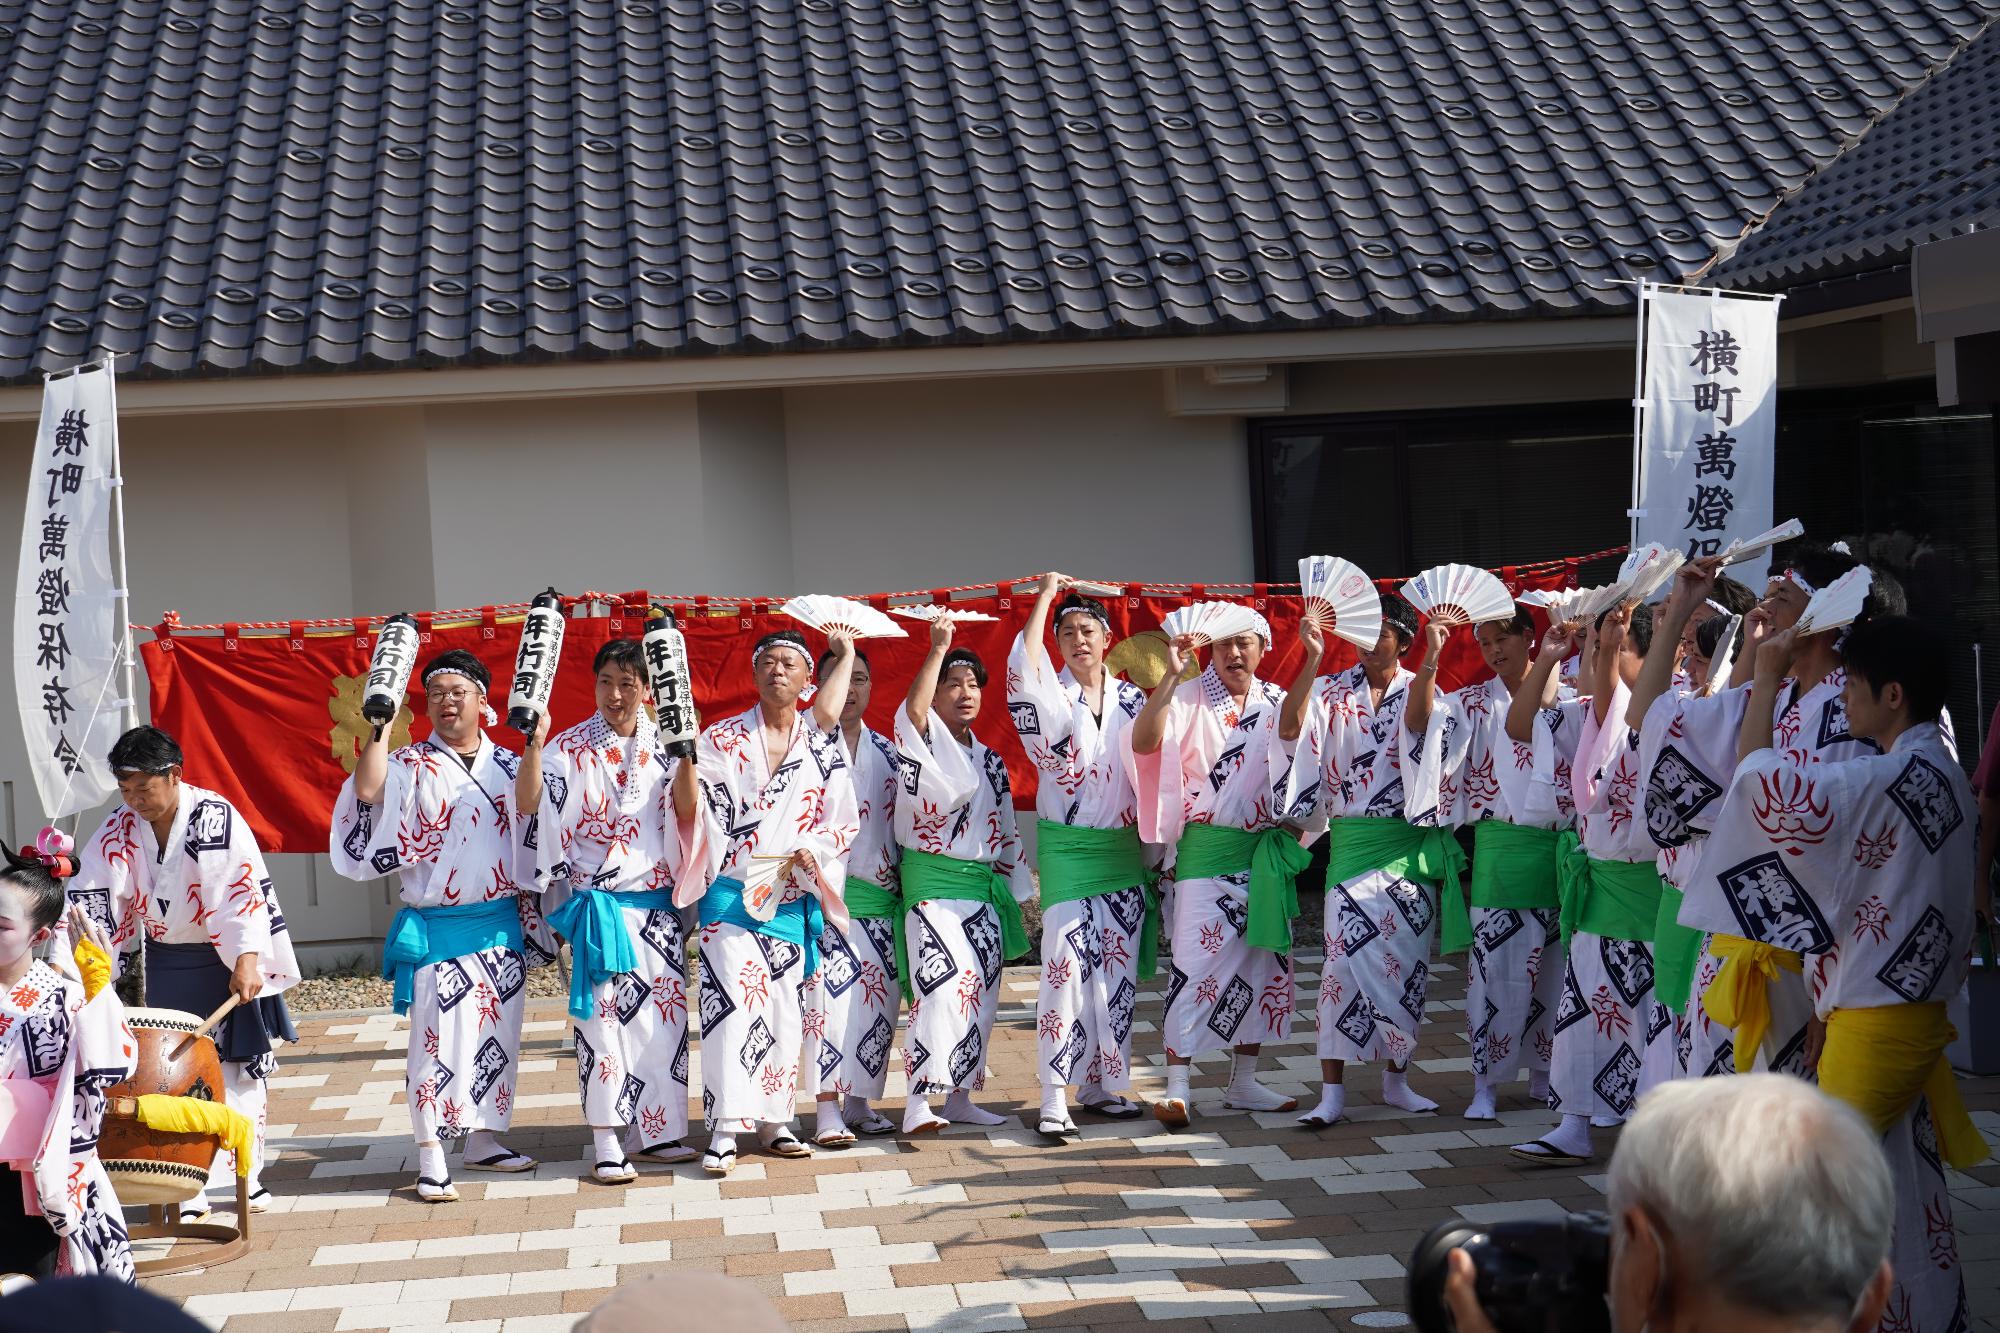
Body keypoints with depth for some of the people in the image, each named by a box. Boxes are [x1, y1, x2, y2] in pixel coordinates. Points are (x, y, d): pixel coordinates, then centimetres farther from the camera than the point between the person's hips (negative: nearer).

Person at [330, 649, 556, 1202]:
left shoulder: (507, 767, 8)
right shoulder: (409, 766, -3)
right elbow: (368, 792, -21)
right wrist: (381, 726, -21)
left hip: (501, 925, 4)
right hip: (434, 929, -4)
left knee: (497, 1034, 10)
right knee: (438, 1038, -6)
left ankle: (483, 1139, 24)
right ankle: (431, 1160, -2)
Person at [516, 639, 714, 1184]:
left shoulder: (663, 744, 5)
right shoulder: (571, 748, -2)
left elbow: (686, 808, -7)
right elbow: (528, 803, -14)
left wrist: (687, 754, -23)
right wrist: (534, 742, -27)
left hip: (656, 903, 3)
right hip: (597, 905, -3)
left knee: (663, 1012, 5)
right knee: (602, 1016, -5)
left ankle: (655, 1132, 16)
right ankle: (607, 1143, -1)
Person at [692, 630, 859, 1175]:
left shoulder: (824, 749, 8)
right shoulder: (722, 740, 4)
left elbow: (845, 822, 7)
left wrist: (812, 852, -9)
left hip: (793, 899, 3)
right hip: (731, 894, -3)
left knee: (786, 1007, 5)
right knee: (732, 1002, -13)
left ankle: (774, 1120, 16)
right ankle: (724, 1129, -13)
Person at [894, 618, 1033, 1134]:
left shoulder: (990, 761, 17)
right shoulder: (922, 741, -2)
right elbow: (913, 709, -27)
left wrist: (1018, 897, 16)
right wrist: (938, 649, -28)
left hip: (984, 887, 7)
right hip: (934, 882, -7)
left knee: (980, 994, 7)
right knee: (942, 982, -21)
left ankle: (959, 1096, 18)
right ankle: (918, 1101, -22)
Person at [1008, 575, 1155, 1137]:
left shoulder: (1131, 698, 9)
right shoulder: (1052, 695, -1)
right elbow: (1023, 661, -21)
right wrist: (1046, 594, -15)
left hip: (1124, 852, 4)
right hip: (1068, 851, -4)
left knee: (1118, 972, 6)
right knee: (1066, 966, -11)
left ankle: (1103, 1085, 17)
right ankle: (1054, 1097, -10)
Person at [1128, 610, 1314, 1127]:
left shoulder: (1277, 702, 9)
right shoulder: (1189, 699, -4)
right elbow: (1143, 742, -21)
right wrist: (1170, 676, -29)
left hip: (1266, 851, 5)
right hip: (1206, 847, -5)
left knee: (1263, 961, 8)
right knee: (1196, 960, -10)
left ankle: (1243, 1081, 19)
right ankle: (1176, 1088, -10)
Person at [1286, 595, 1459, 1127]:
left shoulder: (1417, 688, 4)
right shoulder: (1333, 690, 3)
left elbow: (1416, 722, -20)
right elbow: (1289, 728, -16)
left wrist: (1431, 658, -31)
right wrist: (1312, 659, -23)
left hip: (1411, 841, 1)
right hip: (1352, 840, -1)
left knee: (1408, 961, 6)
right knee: (1345, 956, -8)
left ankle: (1396, 1079, 21)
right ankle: (1332, 1092, -6)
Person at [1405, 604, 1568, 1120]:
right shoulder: (1475, 703, 3)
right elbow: (1418, 718, -12)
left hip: (1558, 848, 2)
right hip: (1501, 849, -2)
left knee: (1552, 968, 8)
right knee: (1497, 968, -3)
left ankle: (1543, 1073, 21)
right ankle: (1487, 1084, 5)